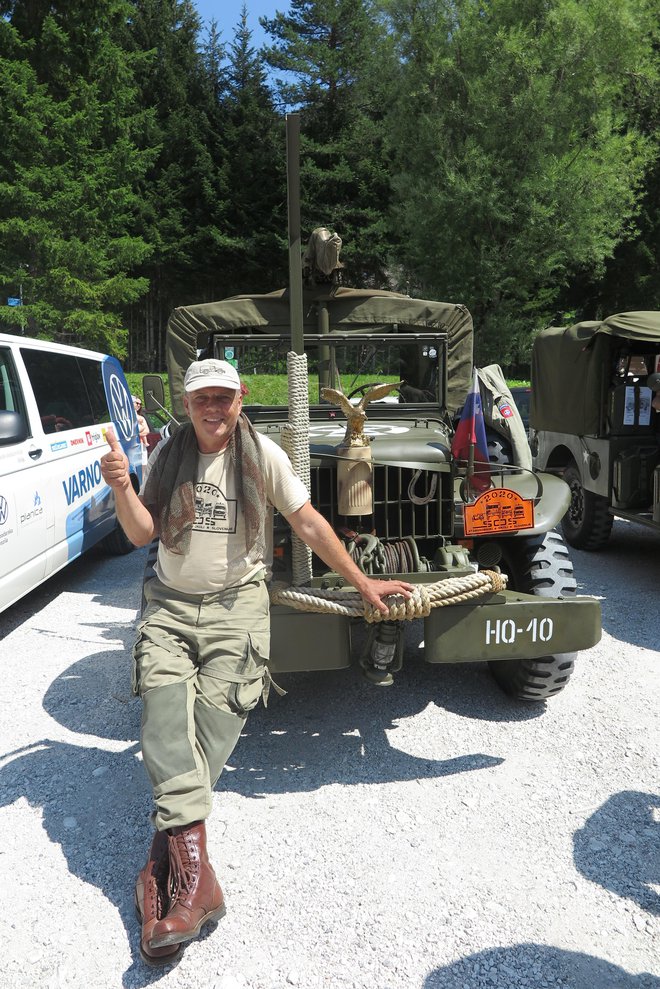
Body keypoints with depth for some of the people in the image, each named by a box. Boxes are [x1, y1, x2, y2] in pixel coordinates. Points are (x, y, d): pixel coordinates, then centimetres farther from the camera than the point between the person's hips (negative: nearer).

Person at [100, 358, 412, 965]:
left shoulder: (262, 456, -1)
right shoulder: (169, 455, 7)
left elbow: (310, 526, 2)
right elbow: (142, 534, 4)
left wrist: (361, 583, 3)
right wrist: (121, 488, -15)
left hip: (237, 603, -1)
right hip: (170, 604, 2)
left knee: (217, 714, -18)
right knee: (165, 710, -20)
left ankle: (163, 860, -13)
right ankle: (194, 870, -26)